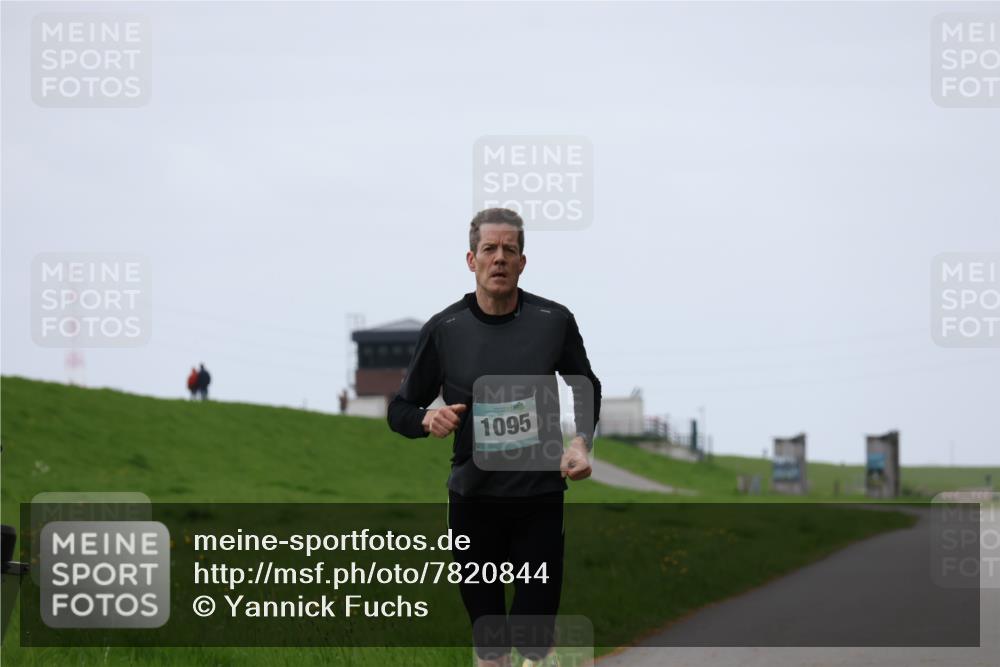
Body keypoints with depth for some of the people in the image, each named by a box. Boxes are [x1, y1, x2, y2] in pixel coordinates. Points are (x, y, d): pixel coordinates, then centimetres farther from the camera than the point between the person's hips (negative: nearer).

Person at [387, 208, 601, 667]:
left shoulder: (553, 321, -4)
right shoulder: (444, 329, -4)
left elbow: (586, 388, 13)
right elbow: (400, 409, 4)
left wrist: (581, 441, -5)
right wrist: (427, 419, -19)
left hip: (540, 497, -1)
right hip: (473, 499, 1)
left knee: (537, 630, 0)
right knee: (484, 616, 8)